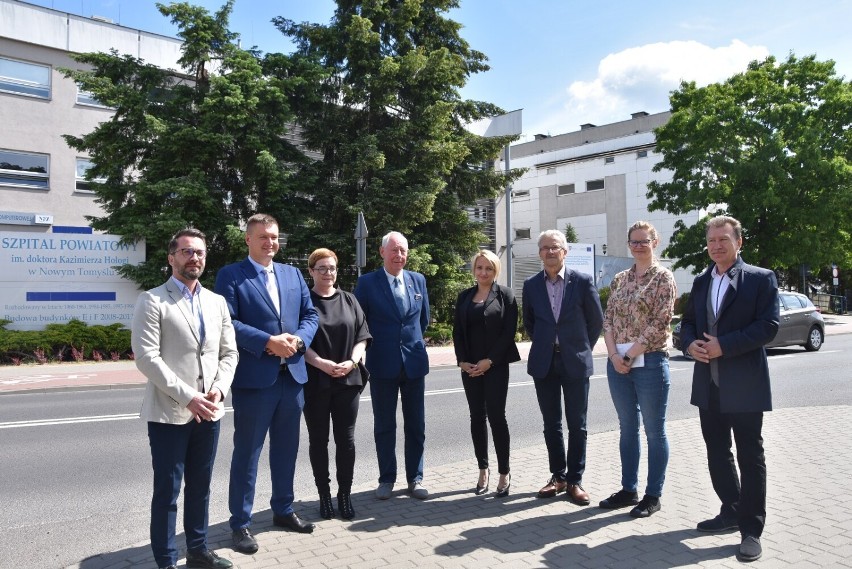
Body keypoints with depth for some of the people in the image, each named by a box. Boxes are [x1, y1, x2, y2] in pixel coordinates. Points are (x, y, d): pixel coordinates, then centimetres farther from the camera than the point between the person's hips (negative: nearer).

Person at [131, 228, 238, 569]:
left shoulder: (217, 302, 11)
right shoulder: (152, 300, -5)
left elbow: (229, 353, 10)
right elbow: (146, 357, -14)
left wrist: (219, 390, -7)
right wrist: (187, 396, -18)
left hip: (208, 413, 5)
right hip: (169, 412, -5)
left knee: (200, 487, 16)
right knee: (167, 490, 5)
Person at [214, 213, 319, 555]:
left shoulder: (293, 274, 12)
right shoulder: (230, 275, -4)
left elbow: (310, 315, 10)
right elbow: (228, 323, -14)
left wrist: (298, 339, -9)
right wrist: (268, 342, -21)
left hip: (292, 374, 6)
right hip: (254, 377, -5)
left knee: (286, 448, 17)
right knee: (247, 452, 5)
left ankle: (283, 510, 34)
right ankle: (240, 523, 19)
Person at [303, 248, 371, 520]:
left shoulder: (349, 300, 8)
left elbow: (361, 336, 6)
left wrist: (351, 362, -12)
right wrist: (322, 364, -19)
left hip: (348, 380, 2)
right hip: (315, 382, -2)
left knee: (346, 440, 5)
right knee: (318, 440, 8)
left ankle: (345, 493, 18)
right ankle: (324, 494, 20)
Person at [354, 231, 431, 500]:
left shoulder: (418, 280, 4)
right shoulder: (367, 282, -5)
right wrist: (373, 347, 2)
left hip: (414, 362, 3)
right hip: (383, 364, -2)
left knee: (416, 425, 10)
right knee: (384, 426, 9)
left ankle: (415, 478, 23)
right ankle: (387, 479, 22)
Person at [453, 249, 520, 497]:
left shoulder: (505, 294, 0)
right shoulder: (464, 297, 11)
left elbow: (509, 331, -7)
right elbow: (457, 332, 9)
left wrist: (489, 361, -13)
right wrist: (462, 361, -4)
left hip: (495, 365, -4)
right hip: (469, 367, 4)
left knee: (496, 416, -5)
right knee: (477, 418, 7)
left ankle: (504, 473, 8)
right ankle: (483, 470, 19)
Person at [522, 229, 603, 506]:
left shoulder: (582, 281, -4)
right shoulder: (531, 285, 3)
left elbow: (597, 320, 4)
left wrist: (583, 347, 7)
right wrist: (544, 344, 12)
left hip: (575, 362, -2)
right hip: (544, 363, 2)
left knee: (577, 425, 5)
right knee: (551, 424, 10)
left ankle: (575, 480, 16)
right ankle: (558, 476, 22)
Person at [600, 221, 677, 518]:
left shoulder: (663, 277, -5)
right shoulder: (619, 279, 12)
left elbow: (660, 323, -12)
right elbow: (608, 319, 8)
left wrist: (631, 354, -13)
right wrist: (614, 355, -6)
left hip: (649, 362, -5)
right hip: (618, 363, 6)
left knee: (654, 430, 6)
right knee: (627, 428, 14)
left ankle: (653, 495, 18)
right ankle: (628, 489, 26)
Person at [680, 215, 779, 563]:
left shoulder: (761, 279, -5)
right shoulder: (701, 282, 12)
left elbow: (768, 326, -13)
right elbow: (688, 322, 15)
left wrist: (724, 345, -20)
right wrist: (690, 343, -6)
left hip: (744, 385, -6)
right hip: (708, 384, 6)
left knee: (750, 456, 3)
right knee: (717, 452, 16)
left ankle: (751, 530, 13)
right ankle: (731, 512, 32)